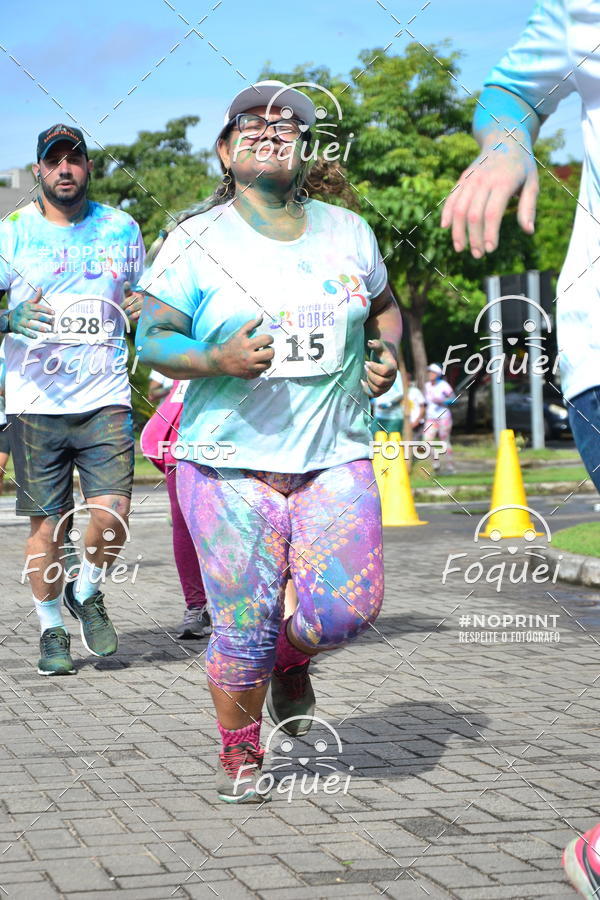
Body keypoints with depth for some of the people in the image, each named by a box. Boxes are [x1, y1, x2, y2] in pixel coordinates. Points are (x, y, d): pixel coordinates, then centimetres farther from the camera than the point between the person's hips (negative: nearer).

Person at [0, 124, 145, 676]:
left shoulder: (121, 229, 9)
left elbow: (141, 296, 21)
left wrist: (145, 308, -2)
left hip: (105, 398, 1)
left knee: (112, 515, -11)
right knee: (48, 524, 2)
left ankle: (87, 593, 18)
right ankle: (52, 630, 21)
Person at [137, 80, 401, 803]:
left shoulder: (348, 233, 10)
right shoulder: (197, 241, 0)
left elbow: (383, 308, 26)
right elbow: (152, 338, -3)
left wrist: (387, 354, 4)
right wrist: (218, 359, -21)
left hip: (334, 456, 3)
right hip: (231, 462, -3)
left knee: (348, 607, -12)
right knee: (244, 629, -4)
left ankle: (291, 660, 24)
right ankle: (239, 758, 20)